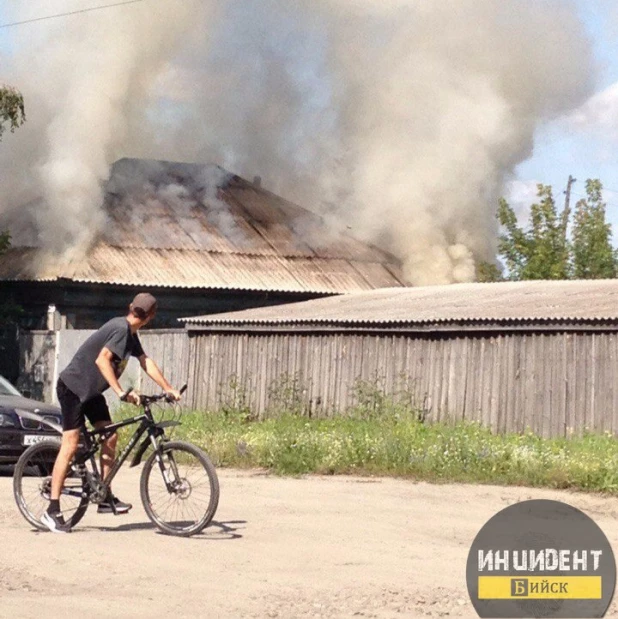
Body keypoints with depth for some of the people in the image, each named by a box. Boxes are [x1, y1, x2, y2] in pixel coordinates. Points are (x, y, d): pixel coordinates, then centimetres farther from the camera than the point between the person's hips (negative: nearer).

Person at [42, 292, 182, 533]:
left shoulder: (130, 333, 8)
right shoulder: (120, 328, -21)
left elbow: (146, 362, 11)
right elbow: (102, 360, -33)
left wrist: (169, 389, 5)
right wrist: (122, 392, -37)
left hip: (92, 390, 10)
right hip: (73, 387, -10)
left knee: (110, 437, 3)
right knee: (70, 445, -12)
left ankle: (105, 498, 11)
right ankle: (52, 511, -11)